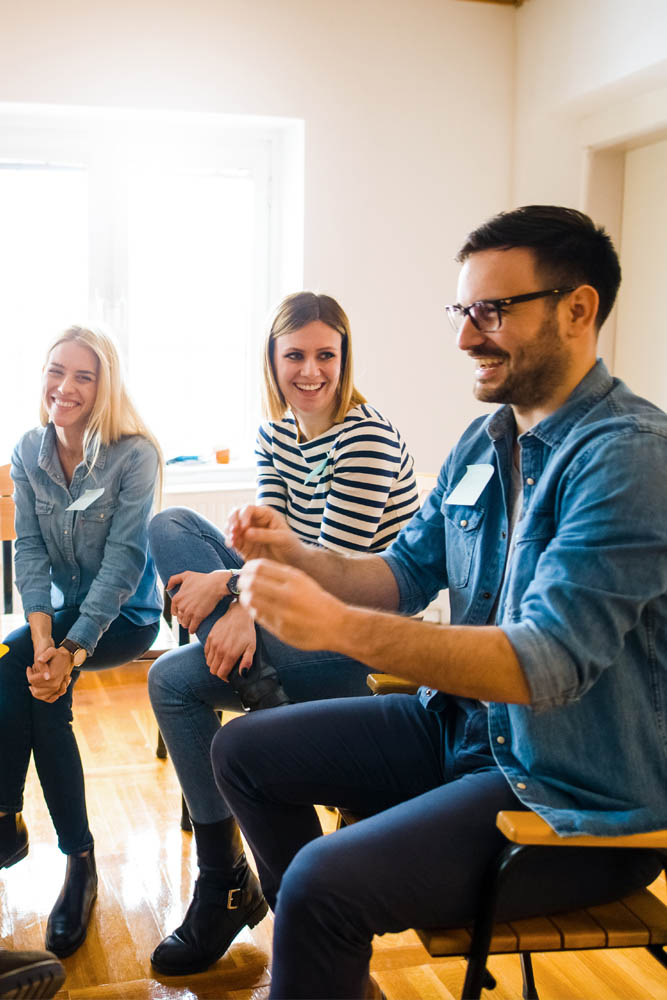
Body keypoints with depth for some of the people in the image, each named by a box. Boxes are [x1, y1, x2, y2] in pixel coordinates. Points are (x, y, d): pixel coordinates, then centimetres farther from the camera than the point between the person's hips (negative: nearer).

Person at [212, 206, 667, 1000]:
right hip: (461, 727, 9)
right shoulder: (484, 443, 5)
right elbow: (406, 573, 11)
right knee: (245, 752, 10)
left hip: (579, 799, -8)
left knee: (326, 880, -26)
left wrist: (338, 626, -35)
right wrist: (293, 556, -8)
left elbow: (547, 663, -30)